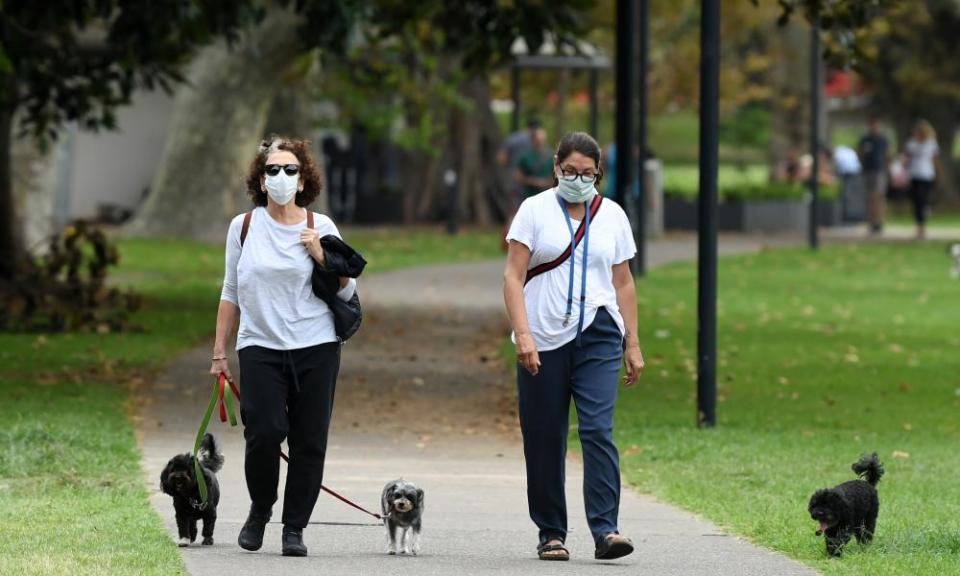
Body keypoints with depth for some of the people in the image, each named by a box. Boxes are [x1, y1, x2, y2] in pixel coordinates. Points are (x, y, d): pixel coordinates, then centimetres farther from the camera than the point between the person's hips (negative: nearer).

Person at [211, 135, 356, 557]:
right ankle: (260, 510, 9)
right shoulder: (243, 227, 7)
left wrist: (321, 256, -9)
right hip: (260, 346, -1)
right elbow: (231, 293, 14)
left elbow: (347, 291, 7)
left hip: (315, 347, 1)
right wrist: (219, 351, 12)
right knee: (264, 433, -15)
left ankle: (294, 528, 8)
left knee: (309, 442, -3)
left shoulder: (320, 228, 5)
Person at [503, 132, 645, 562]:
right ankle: (551, 534, 11)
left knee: (598, 429, -13)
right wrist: (523, 334, -14)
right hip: (543, 338, -1)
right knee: (544, 439, 2)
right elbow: (513, 277, -3)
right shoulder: (535, 210, 3)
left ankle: (605, 530, -19)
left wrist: (633, 344, 11)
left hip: (597, 333, 1)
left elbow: (623, 284, 15)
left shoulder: (612, 215, 11)